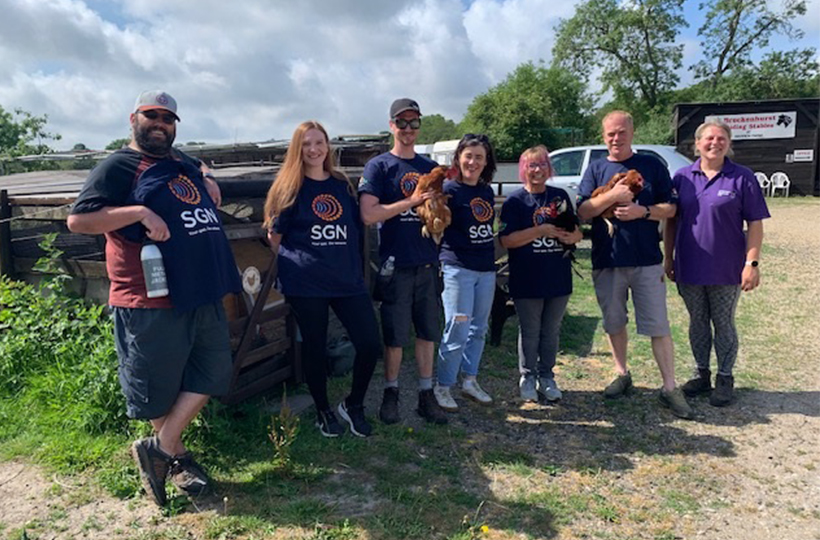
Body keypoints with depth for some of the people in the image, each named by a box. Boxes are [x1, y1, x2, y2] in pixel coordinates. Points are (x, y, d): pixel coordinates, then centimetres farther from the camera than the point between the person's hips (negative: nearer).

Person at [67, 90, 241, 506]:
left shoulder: (183, 162, 16)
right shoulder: (118, 167, -6)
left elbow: (203, 181, 39)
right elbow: (77, 220, -13)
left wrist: (210, 185, 16)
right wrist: (138, 211, -23)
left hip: (204, 294, 8)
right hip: (152, 302, -7)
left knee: (211, 370, 10)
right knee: (159, 388, 8)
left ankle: (159, 449, 19)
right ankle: (178, 457, 29)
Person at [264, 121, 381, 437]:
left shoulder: (342, 184, 11)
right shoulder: (290, 186, 0)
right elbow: (275, 237, 3)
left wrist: (354, 265, 12)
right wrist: (294, 265, 4)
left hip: (348, 278, 4)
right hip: (306, 282, -3)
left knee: (370, 344, -3)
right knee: (315, 348, 7)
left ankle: (353, 405, 21)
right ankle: (323, 411, 30)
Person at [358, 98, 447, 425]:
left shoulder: (430, 167, 14)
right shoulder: (378, 166, -1)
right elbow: (368, 215, -13)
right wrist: (411, 202, -17)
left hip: (428, 263, 4)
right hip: (395, 264, -4)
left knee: (427, 332, 10)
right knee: (395, 335, 4)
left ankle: (426, 395, 22)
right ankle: (391, 394, 22)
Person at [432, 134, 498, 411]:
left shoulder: (487, 191, 12)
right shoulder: (449, 190, -8)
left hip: (486, 269, 7)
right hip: (457, 268, -7)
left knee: (479, 329, 13)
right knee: (457, 331, -7)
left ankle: (470, 381, 27)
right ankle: (443, 387, 8)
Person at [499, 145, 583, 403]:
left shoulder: (560, 196, 9)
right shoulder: (515, 201, -5)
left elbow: (577, 232, 14)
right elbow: (506, 240, -15)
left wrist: (571, 236, -10)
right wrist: (541, 230, -22)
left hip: (559, 278, 4)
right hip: (527, 281, -4)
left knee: (551, 331, 13)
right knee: (530, 332, 7)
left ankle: (547, 377, 28)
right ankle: (527, 378, 23)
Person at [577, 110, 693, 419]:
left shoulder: (652, 166, 5)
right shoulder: (596, 169, 7)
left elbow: (670, 208, 4)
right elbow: (583, 211, -4)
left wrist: (642, 211, -14)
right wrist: (612, 196, -18)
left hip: (647, 261, -2)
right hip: (607, 262, 2)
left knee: (659, 327, 0)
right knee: (614, 323, 13)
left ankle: (670, 388, 8)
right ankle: (622, 375, 30)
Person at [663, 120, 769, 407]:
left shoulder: (742, 178, -5)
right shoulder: (683, 176, 2)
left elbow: (755, 223, -6)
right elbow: (671, 220, 7)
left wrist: (752, 263, -12)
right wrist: (668, 258, 5)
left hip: (726, 270, -2)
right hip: (689, 268, 3)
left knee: (724, 325, 10)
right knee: (697, 323, 15)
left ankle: (725, 379, 24)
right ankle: (702, 374, 30)